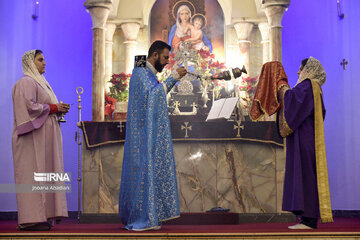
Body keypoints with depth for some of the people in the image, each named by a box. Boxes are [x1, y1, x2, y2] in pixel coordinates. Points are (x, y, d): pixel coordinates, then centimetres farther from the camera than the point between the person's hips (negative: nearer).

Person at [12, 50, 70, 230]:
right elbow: (29, 106, -20)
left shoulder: (39, 82, 23)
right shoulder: (26, 82, -8)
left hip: (44, 137, 10)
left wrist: (58, 109, 7)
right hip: (33, 136, -10)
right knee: (33, 174, -9)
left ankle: (42, 216, 11)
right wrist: (53, 108, -13)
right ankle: (30, 219, -6)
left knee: (44, 174, 7)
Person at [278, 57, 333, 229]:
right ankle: (310, 218, 10)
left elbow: (294, 97, -27)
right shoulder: (315, 89, 21)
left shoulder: (308, 85, -9)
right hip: (308, 138, 10)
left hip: (304, 139, -10)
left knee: (305, 174, -12)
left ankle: (309, 220, -12)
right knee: (307, 175, 8)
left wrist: (283, 89, -6)